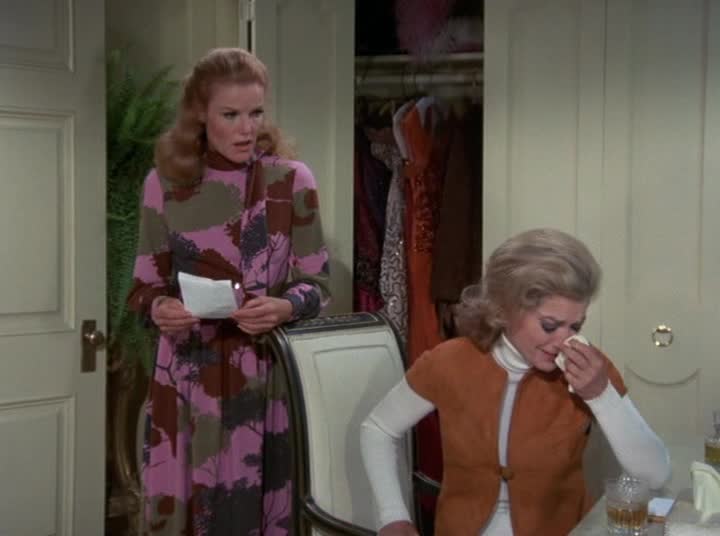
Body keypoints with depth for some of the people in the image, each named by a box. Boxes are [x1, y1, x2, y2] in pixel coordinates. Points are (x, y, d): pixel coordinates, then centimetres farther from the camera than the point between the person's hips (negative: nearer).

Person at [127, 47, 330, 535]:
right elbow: (146, 285, 4)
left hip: (269, 373, 0)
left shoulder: (292, 180, -1)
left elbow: (317, 283, 0)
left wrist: (284, 307, -20)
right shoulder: (165, 183, 0)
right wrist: (159, 308, -18)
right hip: (190, 375, 1)